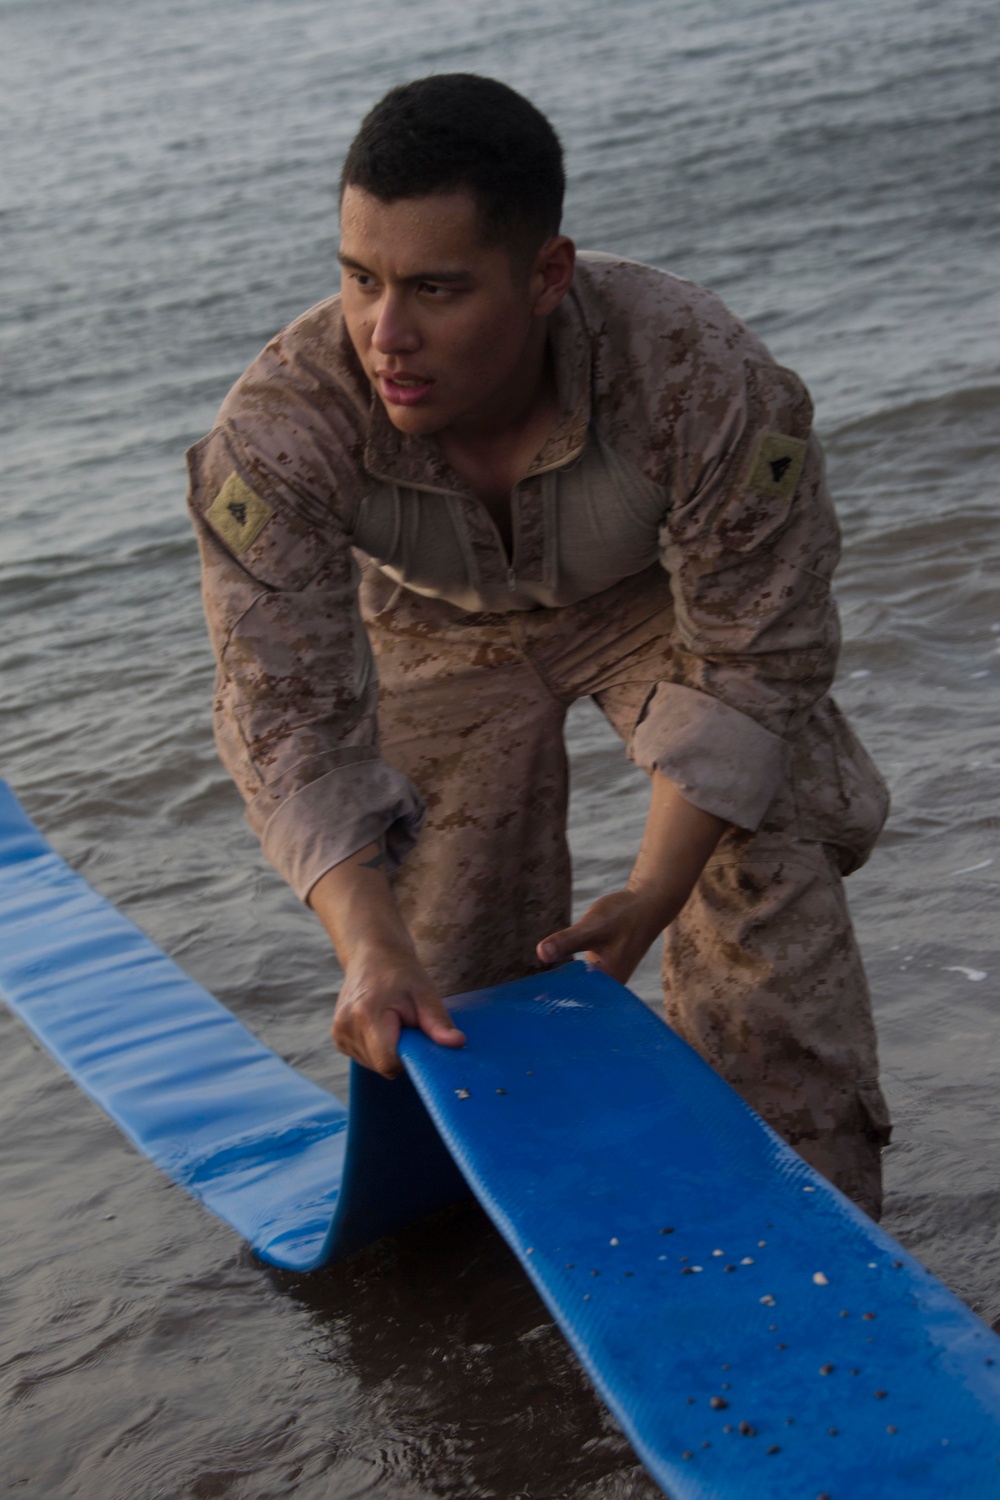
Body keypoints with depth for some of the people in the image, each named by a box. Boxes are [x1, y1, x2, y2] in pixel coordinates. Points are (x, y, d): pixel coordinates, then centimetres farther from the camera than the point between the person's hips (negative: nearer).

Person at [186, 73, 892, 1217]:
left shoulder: (709, 383, -41)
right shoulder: (277, 432, -38)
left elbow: (749, 660, -27)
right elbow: (290, 716, -32)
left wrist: (650, 897, -31)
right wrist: (366, 944, -45)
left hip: (660, 598, -1)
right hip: (443, 625, 1)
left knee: (767, 880, -12)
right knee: (443, 958, 3)